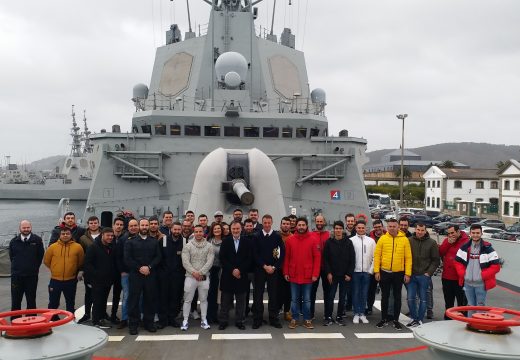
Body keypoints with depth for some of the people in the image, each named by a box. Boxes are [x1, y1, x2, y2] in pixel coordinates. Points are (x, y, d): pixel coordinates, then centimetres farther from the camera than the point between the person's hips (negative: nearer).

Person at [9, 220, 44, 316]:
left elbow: (40, 255, 3)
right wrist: (17, 266, 9)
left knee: (31, 301, 9)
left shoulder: (37, 240, -3)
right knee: (15, 301, 7)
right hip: (16, 275, 2)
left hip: (32, 275, -1)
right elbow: (11, 256, 13)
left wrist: (35, 267, 4)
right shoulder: (14, 241, 3)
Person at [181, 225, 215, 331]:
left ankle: (204, 320, 20)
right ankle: (185, 320, 14)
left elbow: (210, 261, -6)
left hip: (204, 277, 1)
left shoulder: (209, 246, 1)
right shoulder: (187, 246, -1)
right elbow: (185, 262, -7)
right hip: (190, 276, -1)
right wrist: (194, 272, -17)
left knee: (204, 299, 10)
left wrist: (201, 272, -15)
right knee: (187, 299, 4)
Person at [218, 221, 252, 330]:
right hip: (227, 275, 0)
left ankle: (239, 321, 16)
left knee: (241, 300, 6)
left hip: (242, 275, 0)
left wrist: (240, 270, -12)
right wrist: (232, 270, -12)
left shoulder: (247, 242, 4)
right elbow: (222, 258, -3)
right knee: (225, 300, 6)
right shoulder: (225, 241, 3)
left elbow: (249, 259, -1)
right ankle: (223, 321, 15)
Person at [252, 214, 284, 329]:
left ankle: (273, 319, 13)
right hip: (259, 269, 0)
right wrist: (264, 266, -9)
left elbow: (282, 253, 1)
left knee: (273, 294, 4)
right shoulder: (256, 236, 1)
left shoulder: (277, 236, 1)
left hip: (274, 270, 0)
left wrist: (274, 267, -6)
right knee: (258, 295, 1)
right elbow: (255, 254, -2)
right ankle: (257, 319, 10)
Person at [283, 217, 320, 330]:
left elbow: (317, 257, -4)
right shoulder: (290, 240, 1)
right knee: (294, 299, 9)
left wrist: (315, 274, -8)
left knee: (307, 299, 7)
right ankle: (294, 319, 19)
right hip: (294, 275, 1)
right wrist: (286, 272, 1)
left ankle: (307, 320, 18)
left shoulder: (313, 239, -3)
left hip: (308, 276, -1)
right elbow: (287, 257, 5)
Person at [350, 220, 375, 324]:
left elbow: (374, 257, 4)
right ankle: (356, 314, 11)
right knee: (356, 293, 4)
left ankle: (362, 313, 15)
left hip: (367, 271, 2)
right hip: (355, 271, -2)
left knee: (364, 293, 7)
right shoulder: (351, 240, -1)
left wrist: (371, 270, -3)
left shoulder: (371, 240, 5)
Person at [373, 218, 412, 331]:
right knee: (385, 296, 11)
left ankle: (396, 320, 20)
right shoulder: (382, 239, -2)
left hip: (399, 273, 0)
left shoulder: (404, 239, -3)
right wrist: (376, 271, -6)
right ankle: (384, 319, 22)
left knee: (397, 297, 9)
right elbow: (377, 255, -1)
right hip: (384, 272, 0)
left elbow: (408, 257, -2)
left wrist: (407, 273, -6)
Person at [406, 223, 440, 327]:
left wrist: (429, 272, -7)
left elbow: (436, 260, 2)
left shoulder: (432, 243, 0)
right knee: (410, 298, 3)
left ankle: (420, 320, 16)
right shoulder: (409, 240, 2)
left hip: (424, 276, -1)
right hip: (411, 275, 2)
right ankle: (414, 318, 18)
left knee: (423, 299, 6)